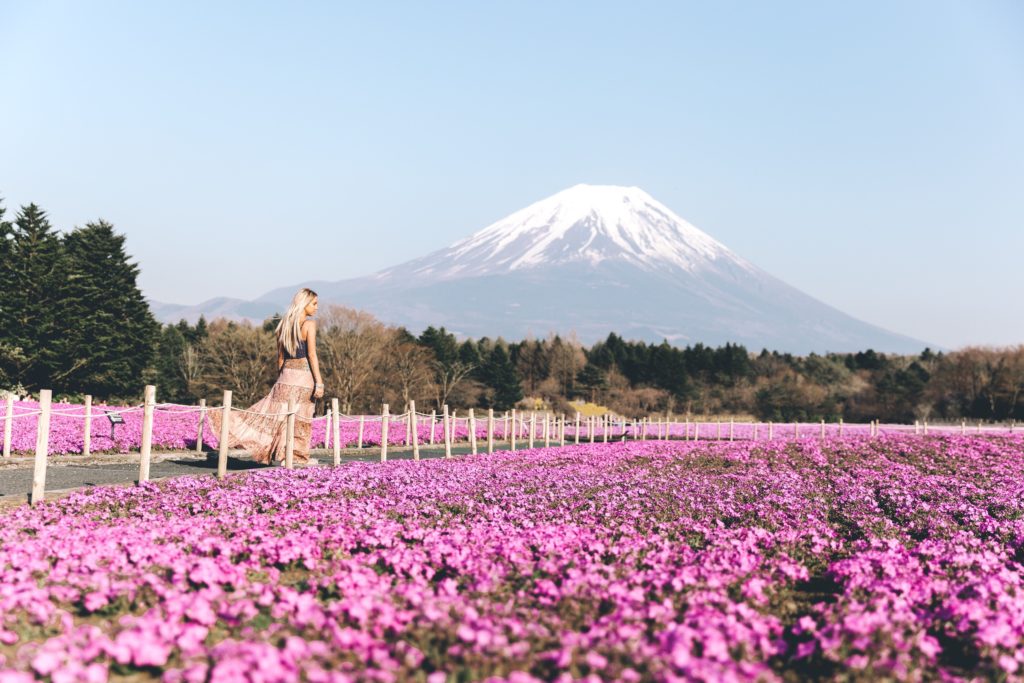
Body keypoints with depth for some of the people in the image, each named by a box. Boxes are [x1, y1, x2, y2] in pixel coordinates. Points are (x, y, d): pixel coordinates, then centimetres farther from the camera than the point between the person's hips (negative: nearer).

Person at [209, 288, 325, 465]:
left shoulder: (283, 325, 12)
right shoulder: (309, 324, -8)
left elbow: (280, 357, 15)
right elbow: (311, 354, -14)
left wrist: (280, 380, 21)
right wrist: (319, 382, -13)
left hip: (286, 373, 5)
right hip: (304, 375, -5)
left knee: (272, 412, 10)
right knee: (298, 419, 1)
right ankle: (294, 457, 5)